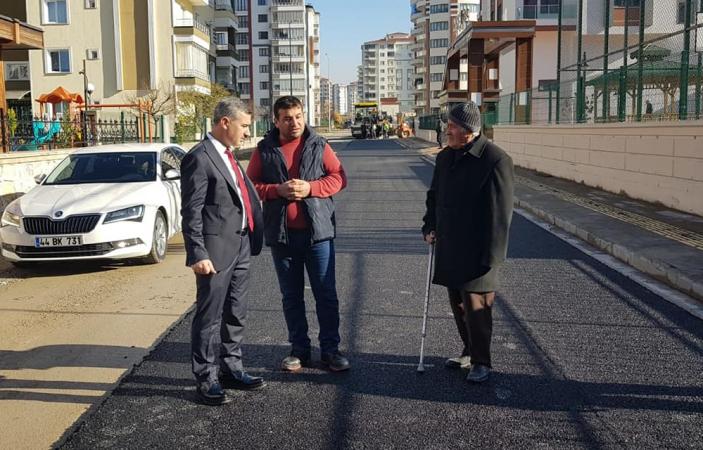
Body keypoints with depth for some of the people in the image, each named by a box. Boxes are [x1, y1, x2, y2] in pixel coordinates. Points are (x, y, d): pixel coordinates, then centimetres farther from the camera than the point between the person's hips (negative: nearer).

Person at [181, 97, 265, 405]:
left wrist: (251, 239, 10)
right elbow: (191, 212, -16)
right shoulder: (199, 158, -13)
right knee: (209, 317, 3)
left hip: (240, 248, 9)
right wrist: (198, 254, -20)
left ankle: (231, 369, 31)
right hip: (217, 251, -9)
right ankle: (205, 380, 15)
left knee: (235, 315, 17)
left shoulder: (227, 155, 15)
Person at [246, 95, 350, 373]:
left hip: (318, 231, -1)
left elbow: (338, 177, 1)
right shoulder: (265, 150, 4)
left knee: (326, 295, 3)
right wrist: (277, 190, -14)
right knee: (291, 296, 10)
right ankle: (299, 349, 22)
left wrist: (310, 188, -14)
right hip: (281, 234, 1)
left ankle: (330, 350, 14)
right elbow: (251, 184, 3)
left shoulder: (318, 146, 3)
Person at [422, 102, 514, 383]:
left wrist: (491, 256, -18)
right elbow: (434, 195, 23)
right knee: (458, 304, 16)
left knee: (475, 307, -2)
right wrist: (430, 227, 9)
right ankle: (469, 352, 32)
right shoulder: (445, 157, 10)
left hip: (476, 252, -7)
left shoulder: (495, 160, -15)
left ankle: (481, 362, 13)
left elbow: (500, 212, -17)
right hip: (448, 248, 8)